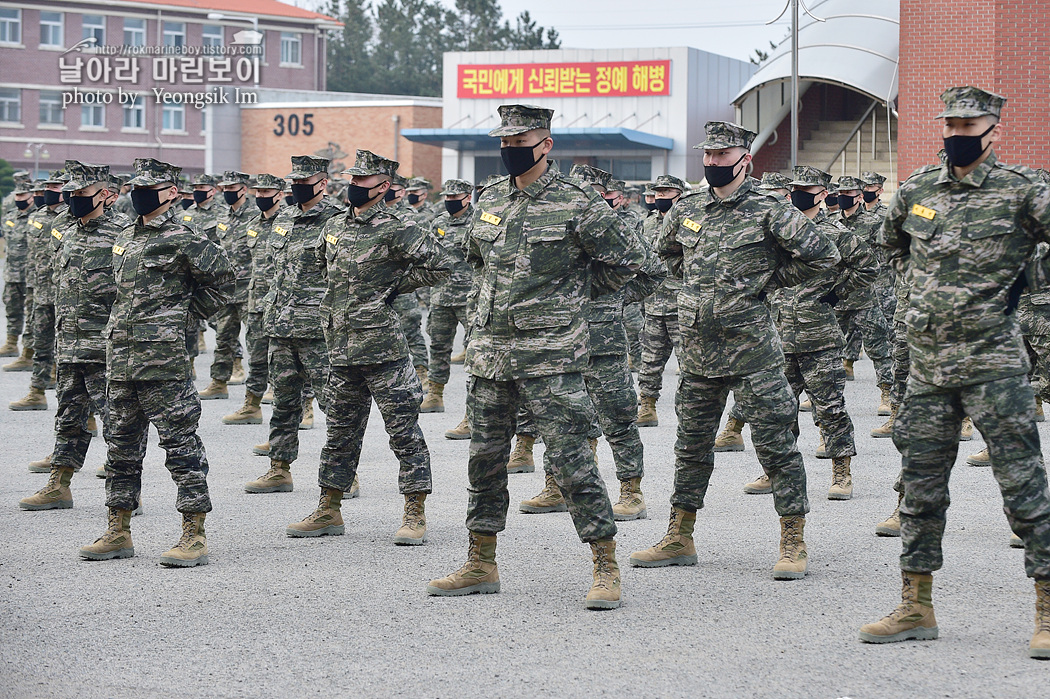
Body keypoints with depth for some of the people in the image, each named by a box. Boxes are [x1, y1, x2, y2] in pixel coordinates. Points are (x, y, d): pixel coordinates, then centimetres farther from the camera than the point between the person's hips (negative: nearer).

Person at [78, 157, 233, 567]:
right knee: (122, 445, 12)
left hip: (164, 361, -8)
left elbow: (222, 276, -5)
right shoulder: (124, 240, 16)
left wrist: (187, 312, -1)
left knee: (180, 443, -5)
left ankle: (195, 536, -4)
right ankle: (118, 533, 20)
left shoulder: (181, 240, -8)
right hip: (120, 359, 8)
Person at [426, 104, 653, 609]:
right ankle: (481, 564, 21)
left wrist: (575, 292, 3)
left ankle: (606, 568, -3)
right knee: (485, 457, 11)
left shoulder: (576, 203, -7)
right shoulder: (489, 200, 11)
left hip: (550, 355, -6)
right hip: (488, 350, 6)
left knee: (571, 460, -8)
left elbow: (626, 259, -1)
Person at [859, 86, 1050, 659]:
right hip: (928, 362, 5)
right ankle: (916, 608, 19)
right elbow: (891, 241, 30)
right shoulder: (917, 189, 9)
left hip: (994, 362, -5)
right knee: (920, 485, 9)